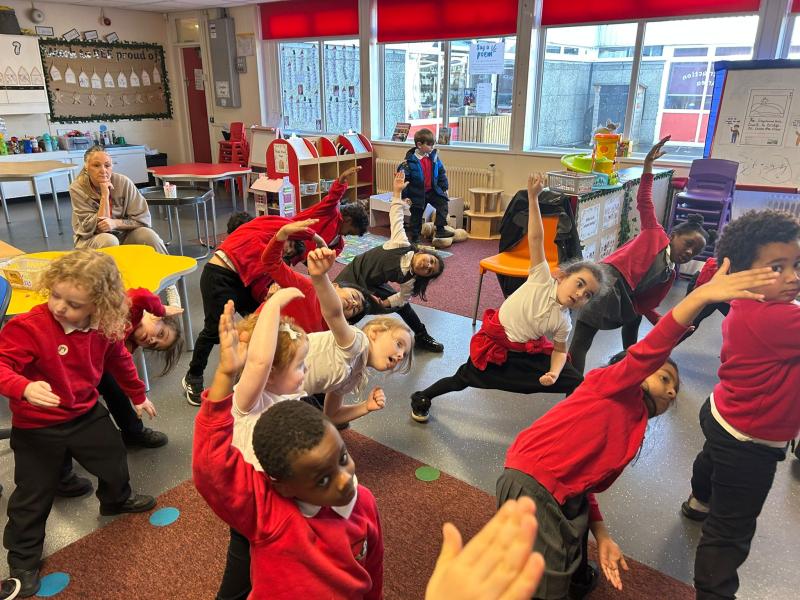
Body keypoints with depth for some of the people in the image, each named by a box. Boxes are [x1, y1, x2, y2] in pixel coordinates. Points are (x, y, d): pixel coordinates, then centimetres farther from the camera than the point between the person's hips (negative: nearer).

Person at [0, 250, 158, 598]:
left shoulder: (105, 329, -11)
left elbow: (119, 361, 6)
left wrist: (138, 396, 17)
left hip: (87, 414, 5)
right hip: (37, 427, -4)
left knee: (114, 460, 23)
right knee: (33, 495, 9)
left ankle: (116, 500, 56)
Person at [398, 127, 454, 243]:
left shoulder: (434, 156, 0)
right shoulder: (410, 160, -17)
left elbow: (441, 173, 11)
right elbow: (403, 178, -14)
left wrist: (444, 187, 10)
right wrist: (405, 196, -14)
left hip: (433, 191, 5)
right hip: (418, 194, -4)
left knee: (442, 204, -9)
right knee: (416, 216, 5)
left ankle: (440, 230, -4)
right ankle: (414, 238, 18)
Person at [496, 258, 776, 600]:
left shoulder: (632, 435, 23)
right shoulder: (615, 387, 0)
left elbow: (585, 486, 17)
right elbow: (646, 355, -21)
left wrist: (602, 536, 4)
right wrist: (702, 295, -31)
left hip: (565, 500, 9)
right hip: (533, 482, -9)